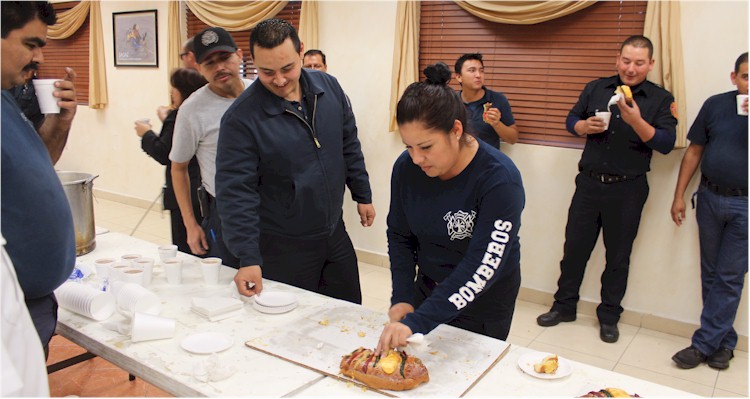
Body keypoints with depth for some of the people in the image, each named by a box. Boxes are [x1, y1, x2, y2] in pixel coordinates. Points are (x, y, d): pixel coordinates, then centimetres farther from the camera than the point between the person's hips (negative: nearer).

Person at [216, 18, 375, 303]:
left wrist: (363, 195, 11)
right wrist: (248, 258, -23)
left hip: (336, 235, 5)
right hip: (283, 248, -4)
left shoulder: (329, 87, -3)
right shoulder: (241, 119, -19)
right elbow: (236, 192, -20)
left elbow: (349, 146, 8)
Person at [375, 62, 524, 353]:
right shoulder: (406, 167, -13)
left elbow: (481, 268, -33)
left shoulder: (500, 179, -28)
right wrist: (402, 299, -11)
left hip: (485, 300, -4)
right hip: (428, 287, 5)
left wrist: (416, 323, -38)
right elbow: (399, 236, -1)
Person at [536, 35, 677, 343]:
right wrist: (585, 126, -12)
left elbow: (666, 144, -11)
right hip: (589, 182, 2)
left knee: (618, 256, 9)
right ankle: (564, 306, 23)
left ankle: (609, 316, 24)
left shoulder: (661, 99, -2)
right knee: (574, 247, 8)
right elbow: (571, 120, 11)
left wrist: (636, 121, -27)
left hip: (627, 188, -2)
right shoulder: (596, 89, 6)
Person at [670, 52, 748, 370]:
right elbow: (694, 151, 7)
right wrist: (679, 195, 4)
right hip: (710, 198, 3)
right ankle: (723, 342, 26)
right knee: (710, 274, 11)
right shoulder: (716, 105, 2)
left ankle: (704, 344, 9)